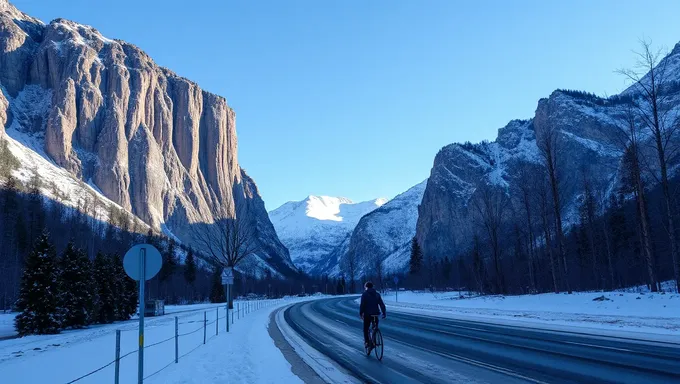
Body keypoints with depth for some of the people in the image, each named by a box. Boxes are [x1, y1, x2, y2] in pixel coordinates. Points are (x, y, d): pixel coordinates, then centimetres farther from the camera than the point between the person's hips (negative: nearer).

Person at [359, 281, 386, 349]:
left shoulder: (364, 294, -4)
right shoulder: (377, 294, 8)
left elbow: (362, 305, -10)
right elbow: (382, 304, 3)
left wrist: (361, 313, -3)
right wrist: (384, 313, 4)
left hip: (367, 314, -4)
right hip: (376, 314, 4)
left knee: (365, 329, 8)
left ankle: (367, 341, -4)